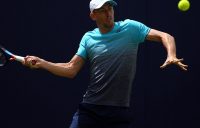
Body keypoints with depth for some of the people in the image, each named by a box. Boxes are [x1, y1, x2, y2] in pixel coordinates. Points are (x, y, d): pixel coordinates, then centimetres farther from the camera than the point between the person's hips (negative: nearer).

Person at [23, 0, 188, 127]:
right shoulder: (88, 38, 8)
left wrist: (171, 56, -24)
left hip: (119, 112, -2)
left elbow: (165, 36, -4)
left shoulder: (131, 28, 0)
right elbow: (71, 69, 5)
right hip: (89, 108, 2)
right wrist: (40, 63, -7)